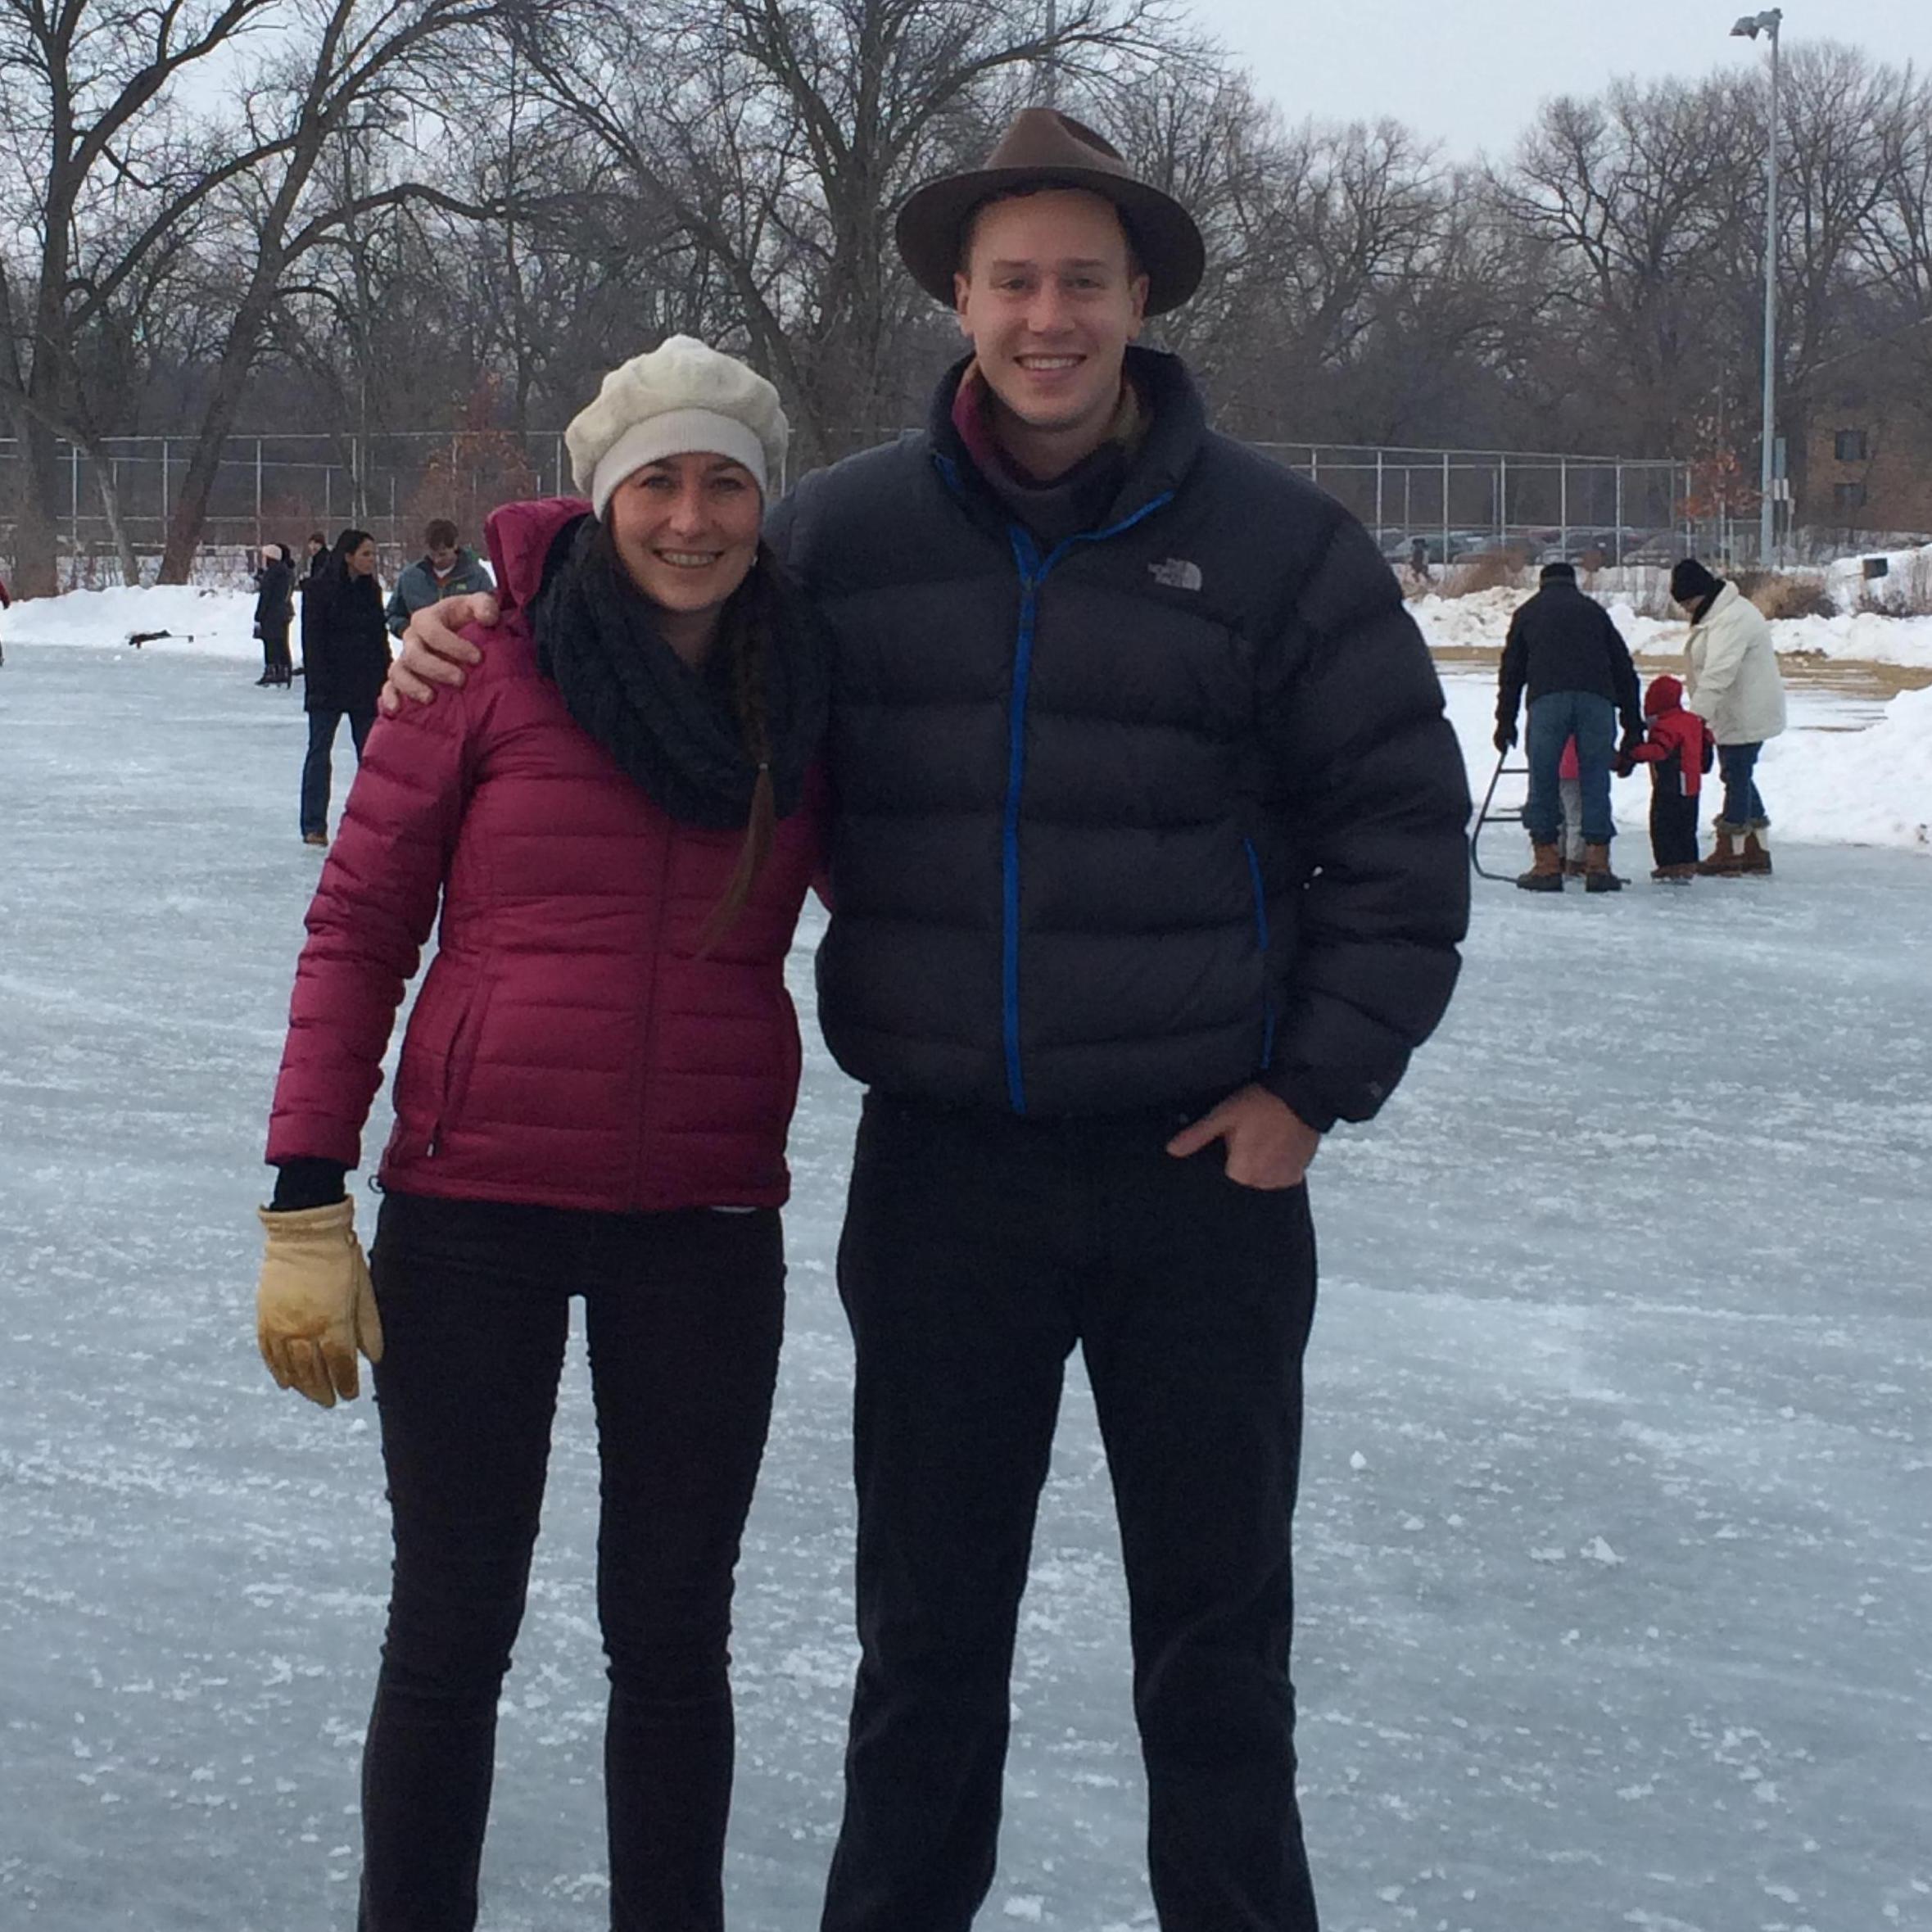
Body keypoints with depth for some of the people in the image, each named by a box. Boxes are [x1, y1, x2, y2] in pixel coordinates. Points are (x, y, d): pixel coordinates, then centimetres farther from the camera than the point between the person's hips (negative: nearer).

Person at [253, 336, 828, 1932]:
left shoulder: (806, 699, 2)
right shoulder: (489, 670, -7)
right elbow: (358, 925, -4)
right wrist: (308, 1204, -8)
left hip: (709, 1225, 2)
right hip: (474, 1210, -2)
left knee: (673, 1634, 12)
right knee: (453, 1631, 7)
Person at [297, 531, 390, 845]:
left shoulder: (371, 590, 10)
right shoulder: (319, 588, -6)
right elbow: (312, 640, -9)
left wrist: (385, 680, 9)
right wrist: (318, 683, -16)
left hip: (365, 686, 5)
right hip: (329, 686, -5)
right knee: (319, 751, -1)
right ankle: (314, 825, 1)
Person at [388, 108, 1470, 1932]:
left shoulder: (1276, 542, -4)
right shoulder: (847, 531, 2)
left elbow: (1400, 824, 1)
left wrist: (1318, 1082, -3)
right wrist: (481, 637, 0)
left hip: (1205, 1169, -1)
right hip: (939, 1164, 2)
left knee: (1216, 1623, 10)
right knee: (925, 1625, 12)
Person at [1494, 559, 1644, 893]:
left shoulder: (1528, 613, 25)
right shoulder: (1593, 610, 26)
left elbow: (1511, 671, 22)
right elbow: (1624, 668, 22)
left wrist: (1506, 722, 27)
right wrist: (1634, 725, 24)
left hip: (1547, 699, -1)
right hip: (1597, 699, 1)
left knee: (1543, 781, 6)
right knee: (1595, 781, 5)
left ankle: (1546, 864, 5)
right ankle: (1598, 864, 2)